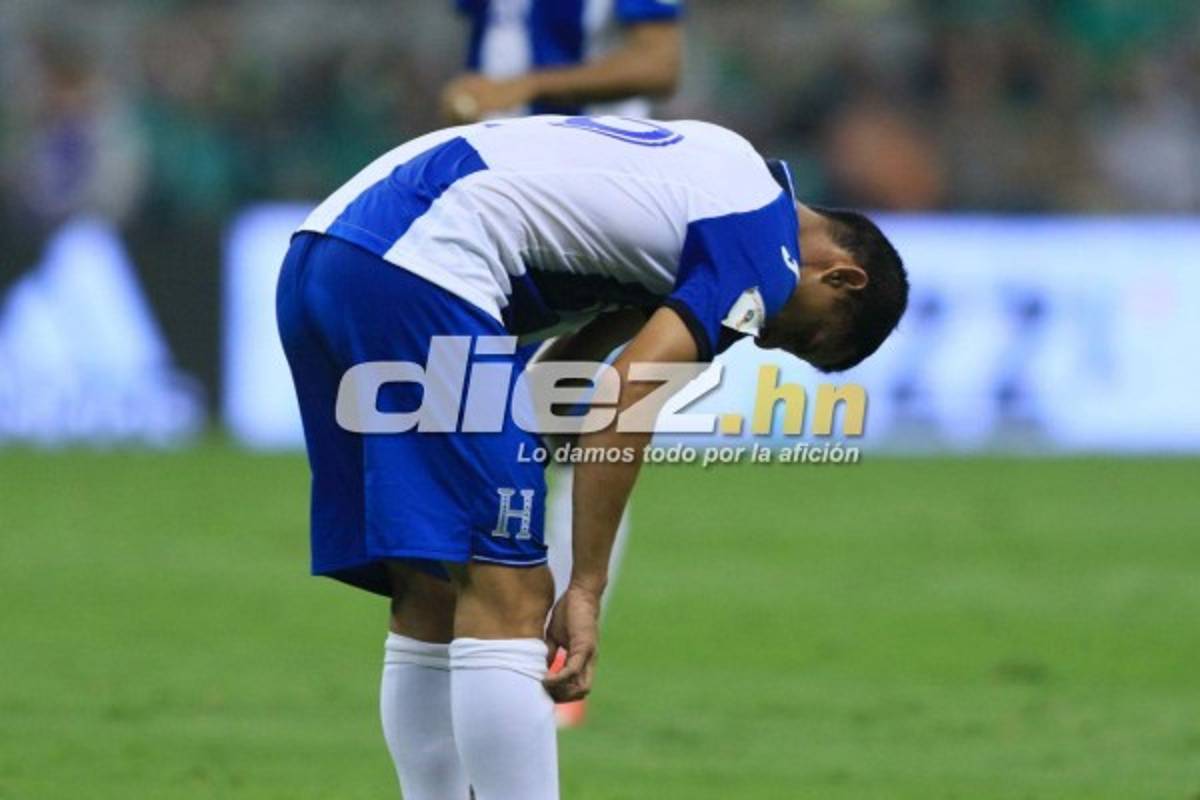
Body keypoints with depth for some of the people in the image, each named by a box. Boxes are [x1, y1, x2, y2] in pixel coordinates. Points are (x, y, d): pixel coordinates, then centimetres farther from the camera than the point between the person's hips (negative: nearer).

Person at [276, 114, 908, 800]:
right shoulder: (763, 245, -1)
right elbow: (627, 397, -12)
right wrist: (587, 591, -11)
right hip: (420, 274, -10)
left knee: (432, 606, 12)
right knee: (507, 598, -10)